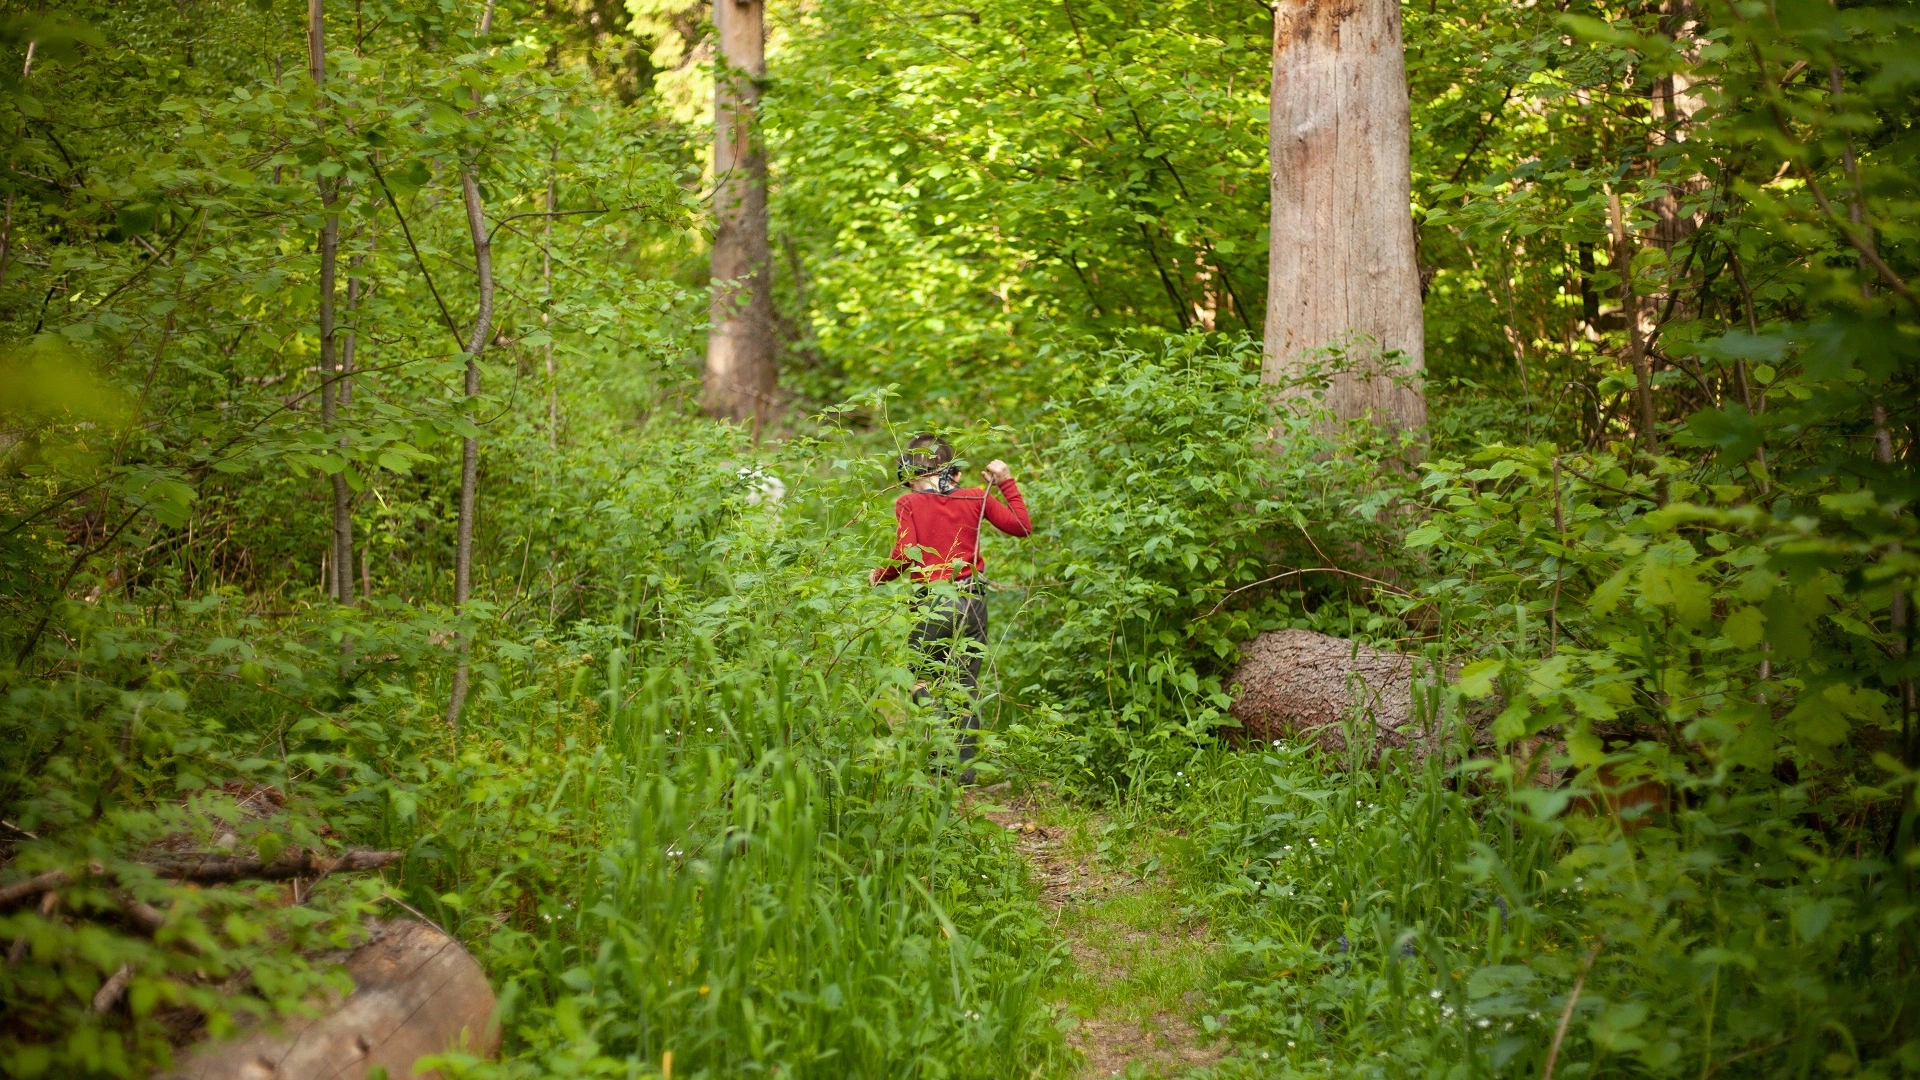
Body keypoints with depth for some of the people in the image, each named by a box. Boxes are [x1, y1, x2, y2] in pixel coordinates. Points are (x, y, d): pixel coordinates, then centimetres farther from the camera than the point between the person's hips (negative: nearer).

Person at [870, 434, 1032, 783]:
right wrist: (1007, 483, 20)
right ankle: (965, 765, 9)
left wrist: (878, 576, 8)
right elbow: (1022, 526, 12)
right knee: (966, 685, 10)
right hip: (972, 601, 3)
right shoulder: (977, 498, 7)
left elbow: (904, 556, -11)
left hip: (932, 603, -3)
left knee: (921, 679, 9)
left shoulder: (908, 503, -2)